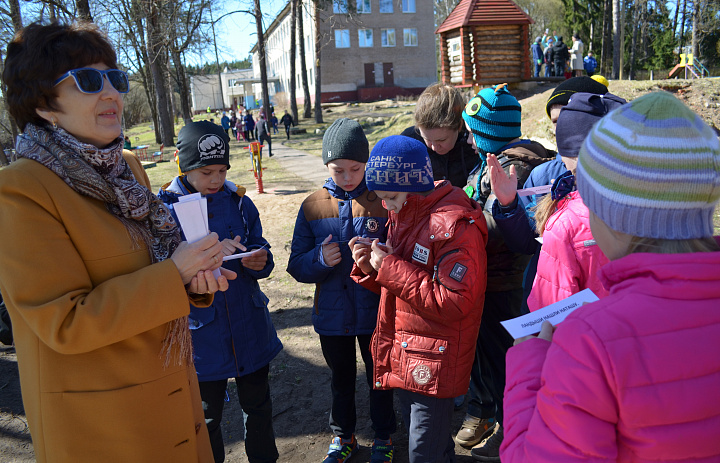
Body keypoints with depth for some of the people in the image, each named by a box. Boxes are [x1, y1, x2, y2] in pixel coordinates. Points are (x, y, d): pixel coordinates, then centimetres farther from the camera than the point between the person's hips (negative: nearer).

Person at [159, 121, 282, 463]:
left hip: (250, 328, 3)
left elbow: (261, 253, 5)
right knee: (207, 416, 16)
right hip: (202, 335, -3)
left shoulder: (238, 202, 1)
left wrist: (259, 262, -18)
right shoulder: (165, 209, -9)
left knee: (258, 406, 19)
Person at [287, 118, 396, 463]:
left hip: (375, 312, -2)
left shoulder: (383, 201, -9)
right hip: (333, 314, 2)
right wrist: (320, 259, -23)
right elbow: (297, 266, -3)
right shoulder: (313, 207, -3)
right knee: (341, 381, 22)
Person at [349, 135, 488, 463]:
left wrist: (391, 268, -23)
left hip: (435, 362, -9)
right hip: (404, 357, 9)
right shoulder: (405, 215, 8)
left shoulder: (456, 225, -21)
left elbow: (453, 302, -26)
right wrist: (370, 269, -6)